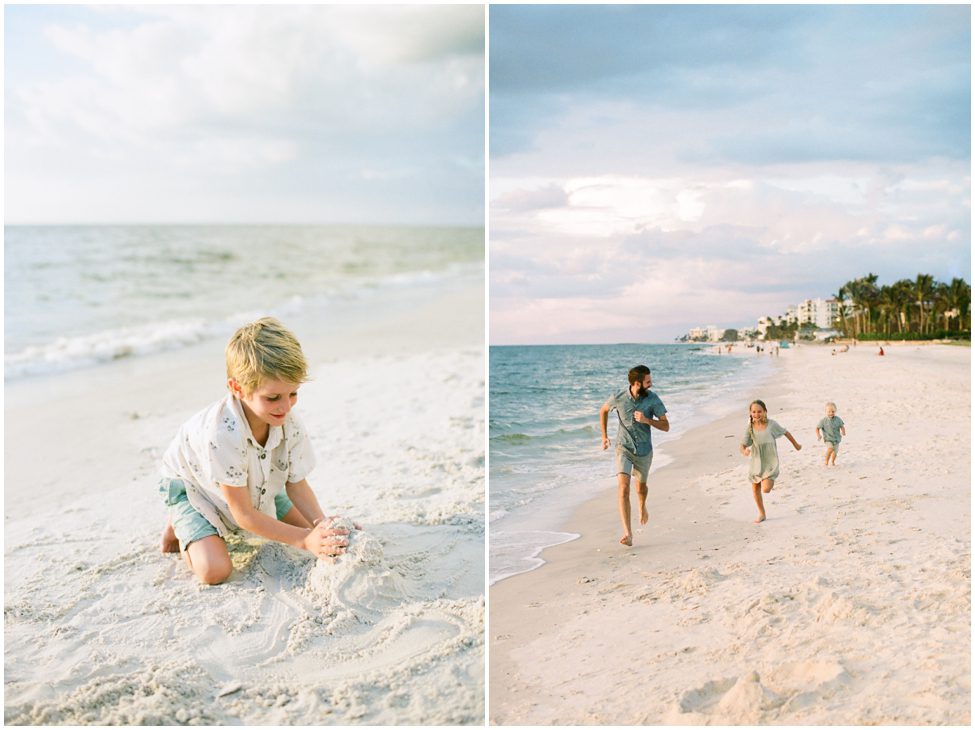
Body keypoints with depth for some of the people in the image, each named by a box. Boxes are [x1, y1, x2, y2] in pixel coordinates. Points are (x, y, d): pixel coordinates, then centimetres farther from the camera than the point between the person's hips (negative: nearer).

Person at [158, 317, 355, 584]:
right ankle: (180, 525, 8)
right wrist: (305, 539, -37)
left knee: (306, 527, 5)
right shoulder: (222, 434, -43)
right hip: (192, 485, -6)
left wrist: (322, 525, -31)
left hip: (253, 484, 6)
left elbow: (297, 486, -12)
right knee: (214, 571, -23)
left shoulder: (290, 424, -26)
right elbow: (244, 515, -33)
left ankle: (225, 527, 21)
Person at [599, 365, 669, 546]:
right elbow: (603, 410, 8)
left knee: (641, 487, 24)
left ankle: (642, 507, 60)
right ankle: (627, 533, -21)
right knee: (624, 488, -19)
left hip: (644, 451, 2)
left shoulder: (652, 399, -14)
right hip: (624, 448, -2)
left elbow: (666, 426, -11)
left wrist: (647, 420, -28)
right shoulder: (618, 398, -15)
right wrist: (604, 436, 7)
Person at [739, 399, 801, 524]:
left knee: (766, 489, -17)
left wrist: (796, 445, 16)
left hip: (770, 461, -3)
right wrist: (744, 451, -36)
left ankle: (770, 482, 21)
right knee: (755, 488, 11)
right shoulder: (750, 428, -9)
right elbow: (742, 444, -12)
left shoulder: (771, 424, -13)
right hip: (756, 462, 3)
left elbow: (785, 432, 4)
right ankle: (762, 514, 30)